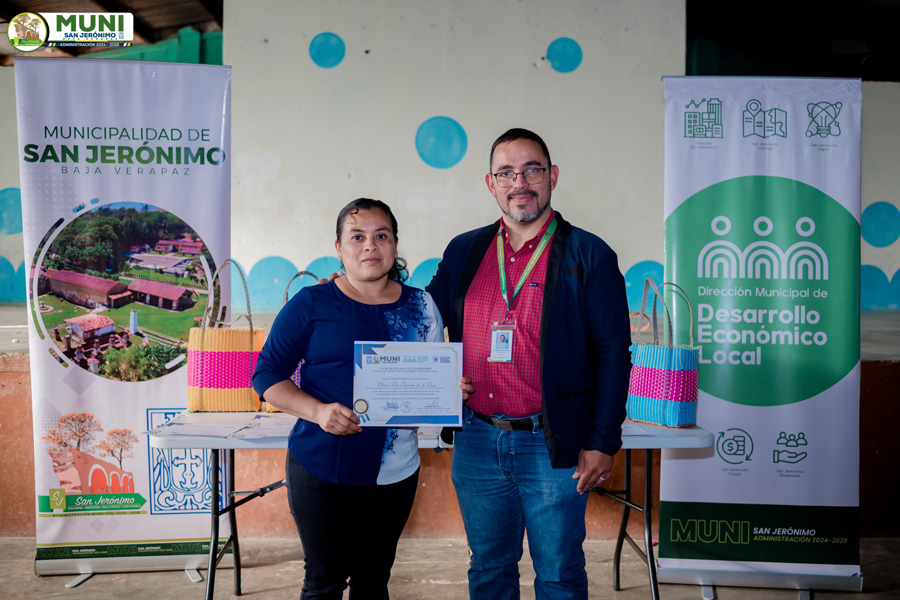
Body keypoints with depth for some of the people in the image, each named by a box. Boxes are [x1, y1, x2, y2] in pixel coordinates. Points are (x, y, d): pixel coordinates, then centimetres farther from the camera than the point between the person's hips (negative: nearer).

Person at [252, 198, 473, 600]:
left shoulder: (420, 306, 5)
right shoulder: (311, 304, -5)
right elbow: (267, 374, -4)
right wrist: (318, 411, -20)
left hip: (394, 473, 3)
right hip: (320, 469, -3)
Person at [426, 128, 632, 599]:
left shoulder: (589, 256, -4)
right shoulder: (464, 252, 8)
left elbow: (613, 354, -5)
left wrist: (602, 443, -9)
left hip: (553, 446, -3)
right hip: (476, 442, 4)